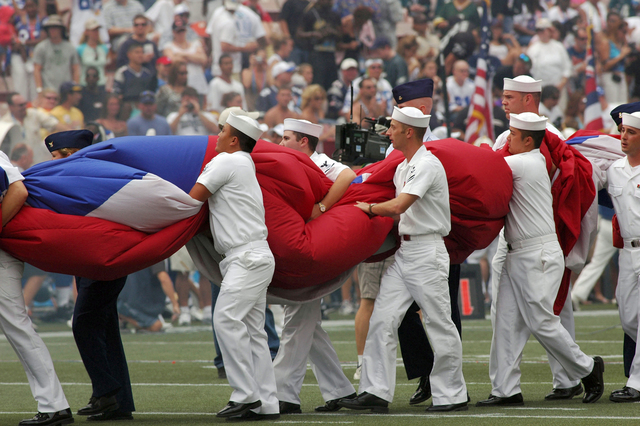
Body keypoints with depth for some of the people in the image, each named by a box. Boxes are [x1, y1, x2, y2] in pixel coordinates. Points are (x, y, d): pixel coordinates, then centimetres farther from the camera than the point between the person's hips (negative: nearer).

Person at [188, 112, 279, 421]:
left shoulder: (226, 162, -6)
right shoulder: (245, 165, 23)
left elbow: (193, 199, -7)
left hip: (248, 257, -10)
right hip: (252, 258, 10)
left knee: (227, 319, -17)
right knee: (252, 329, 7)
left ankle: (246, 395, -21)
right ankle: (266, 404, 4)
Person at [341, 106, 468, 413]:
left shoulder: (427, 165, -14)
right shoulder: (402, 168, 16)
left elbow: (399, 206, -22)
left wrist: (370, 208, -7)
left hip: (427, 252, -9)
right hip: (403, 251, 9)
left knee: (440, 324, -2)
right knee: (382, 320, 0)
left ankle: (452, 395, 5)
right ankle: (376, 392, -1)